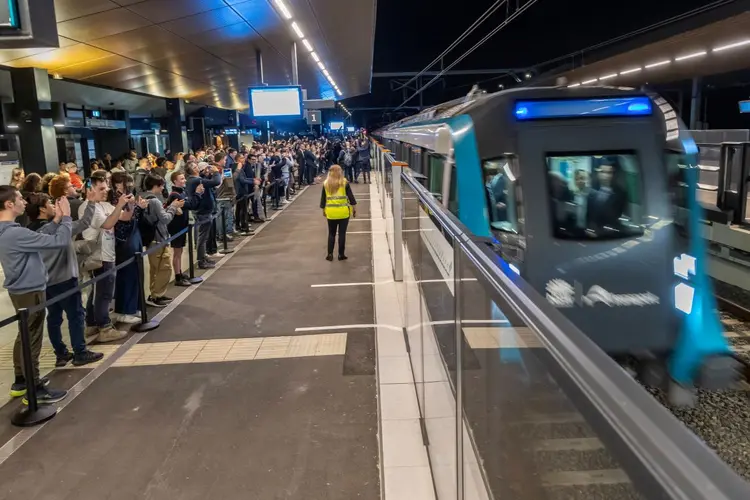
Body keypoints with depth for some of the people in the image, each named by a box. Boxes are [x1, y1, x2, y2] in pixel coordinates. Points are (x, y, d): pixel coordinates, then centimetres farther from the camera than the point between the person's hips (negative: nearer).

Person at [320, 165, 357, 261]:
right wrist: (354, 208, 7)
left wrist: (324, 210, 19)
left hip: (331, 212, 2)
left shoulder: (325, 184, 2)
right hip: (343, 212, -2)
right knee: (342, 233, 5)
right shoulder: (344, 182, -3)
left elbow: (323, 199, 7)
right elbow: (351, 196, -2)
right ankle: (341, 254, 9)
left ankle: (330, 254, 11)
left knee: (331, 234, 13)